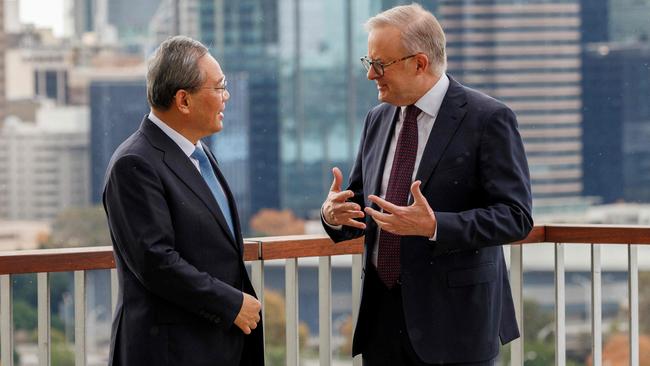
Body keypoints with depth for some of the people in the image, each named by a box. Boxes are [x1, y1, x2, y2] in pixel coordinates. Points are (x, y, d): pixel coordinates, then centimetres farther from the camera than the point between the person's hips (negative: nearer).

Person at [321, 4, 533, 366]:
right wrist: (334, 214, -5)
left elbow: (516, 215, -14)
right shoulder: (378, 120, 12)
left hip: (454, 321, -6)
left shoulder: (488, 119, -9)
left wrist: (434, 226, -25)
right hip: (382, 319, 6)